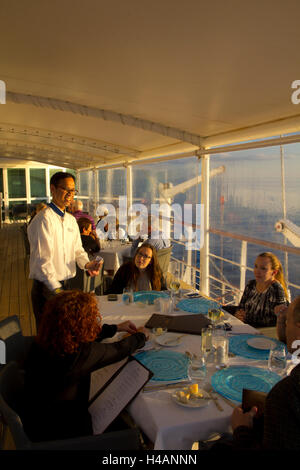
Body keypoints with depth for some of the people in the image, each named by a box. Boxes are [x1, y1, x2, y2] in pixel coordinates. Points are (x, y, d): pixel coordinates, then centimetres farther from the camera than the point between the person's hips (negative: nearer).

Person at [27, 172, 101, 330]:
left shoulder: (71, 220, 11)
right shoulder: (44, 219, -16)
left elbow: (77, 250, 15)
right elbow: (43, 260, -20)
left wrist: (87, 264, -6)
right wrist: (56, 290, -22)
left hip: (64, 284, 8)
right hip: (47, 287, -7)